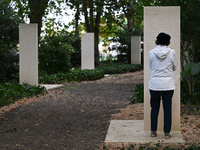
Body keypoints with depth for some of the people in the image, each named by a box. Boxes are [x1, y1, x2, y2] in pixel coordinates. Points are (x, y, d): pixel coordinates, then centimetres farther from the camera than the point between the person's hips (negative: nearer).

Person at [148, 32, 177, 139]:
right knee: (167, 108, 6)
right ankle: (167, 132, 8)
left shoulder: (152, 52, -5)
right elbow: (174, 67, 4)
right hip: (168, 85, -1)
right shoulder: (171, 52, -7)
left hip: (154, 84, 1)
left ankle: (153, 131, 16)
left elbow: (151, 67, 7)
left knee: (154, 108, 11)